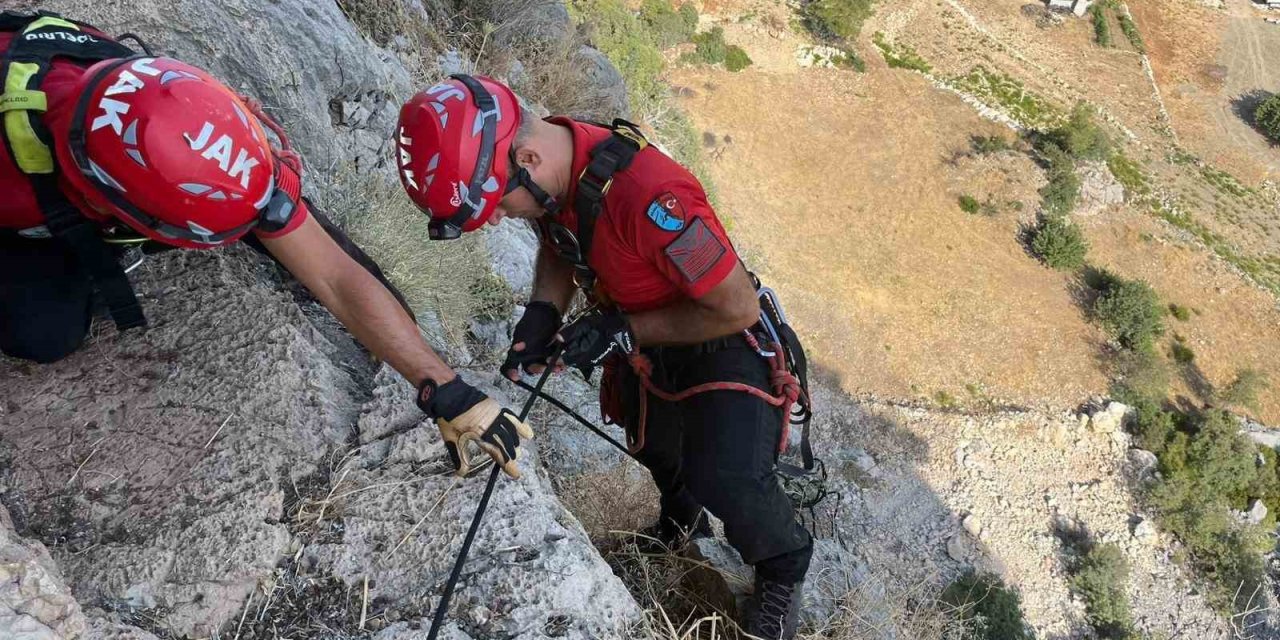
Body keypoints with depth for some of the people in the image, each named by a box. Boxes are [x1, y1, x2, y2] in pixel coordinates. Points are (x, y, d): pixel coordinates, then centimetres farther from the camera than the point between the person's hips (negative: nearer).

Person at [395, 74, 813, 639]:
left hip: (718, 345, -7)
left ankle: (784, 566, 12)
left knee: (726, 481, -21)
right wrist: (543, 311, -14)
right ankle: (681, 517, 61)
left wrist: (620, 332, -28)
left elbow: (738, 308, -32)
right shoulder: (549, 168, -17)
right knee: (655, 450, 27)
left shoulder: (649, 195, -42)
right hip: (641, 345, 7)